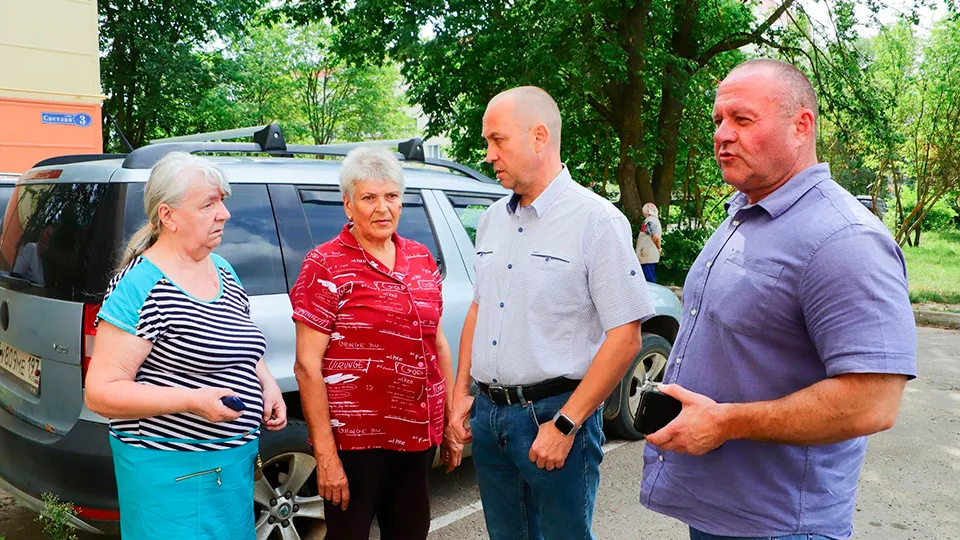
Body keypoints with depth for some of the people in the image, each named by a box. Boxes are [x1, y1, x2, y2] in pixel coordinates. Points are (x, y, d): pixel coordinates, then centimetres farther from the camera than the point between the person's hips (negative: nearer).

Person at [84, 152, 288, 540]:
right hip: (171, 472, -7)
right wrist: (192, 400, -27)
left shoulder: (223, 270, 8)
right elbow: (101, 393, -17)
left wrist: (267, 385, 2)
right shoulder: (141, 286, -17)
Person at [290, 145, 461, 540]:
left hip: (420, 433, 6)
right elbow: (307, 366, -12)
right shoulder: (326, 266, -10)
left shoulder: (421, 259, 7)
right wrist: (325, 454, -15)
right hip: (355, 438, -5)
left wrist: (452, 422, 11)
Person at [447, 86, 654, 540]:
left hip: (555, 412, -6)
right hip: (488, 413, 6)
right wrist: (462, 391, 11)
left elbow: (625, 337, -16)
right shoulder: (493, 218, 9)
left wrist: (565, 424, -18)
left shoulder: (597, 220, -12)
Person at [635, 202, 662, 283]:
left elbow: (656, 237, -26)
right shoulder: (655, 220, 16)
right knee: (651, 278, 16)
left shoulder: (649, 222, -17)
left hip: (647, 256, -10)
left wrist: (659, 248, -12)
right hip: (651, 255, 10)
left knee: (649, 278, -8)